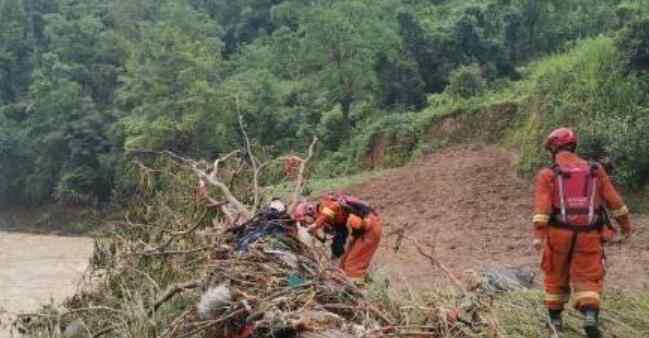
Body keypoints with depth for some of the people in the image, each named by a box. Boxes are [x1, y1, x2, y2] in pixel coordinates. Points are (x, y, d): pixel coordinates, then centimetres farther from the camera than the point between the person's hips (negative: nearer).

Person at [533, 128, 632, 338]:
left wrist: (538, 236, -18)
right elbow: (614, 201, 10)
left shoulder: (547, 174, -2)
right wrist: (625, 224, 24)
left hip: (559, 233, -1)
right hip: (588, 235, 1)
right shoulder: (595, 171, 6)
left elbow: (542, 207, -13)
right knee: (587, 279, 5)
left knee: (556, 276, 17)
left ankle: (555, 318, 26)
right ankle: (591, 316, -17)